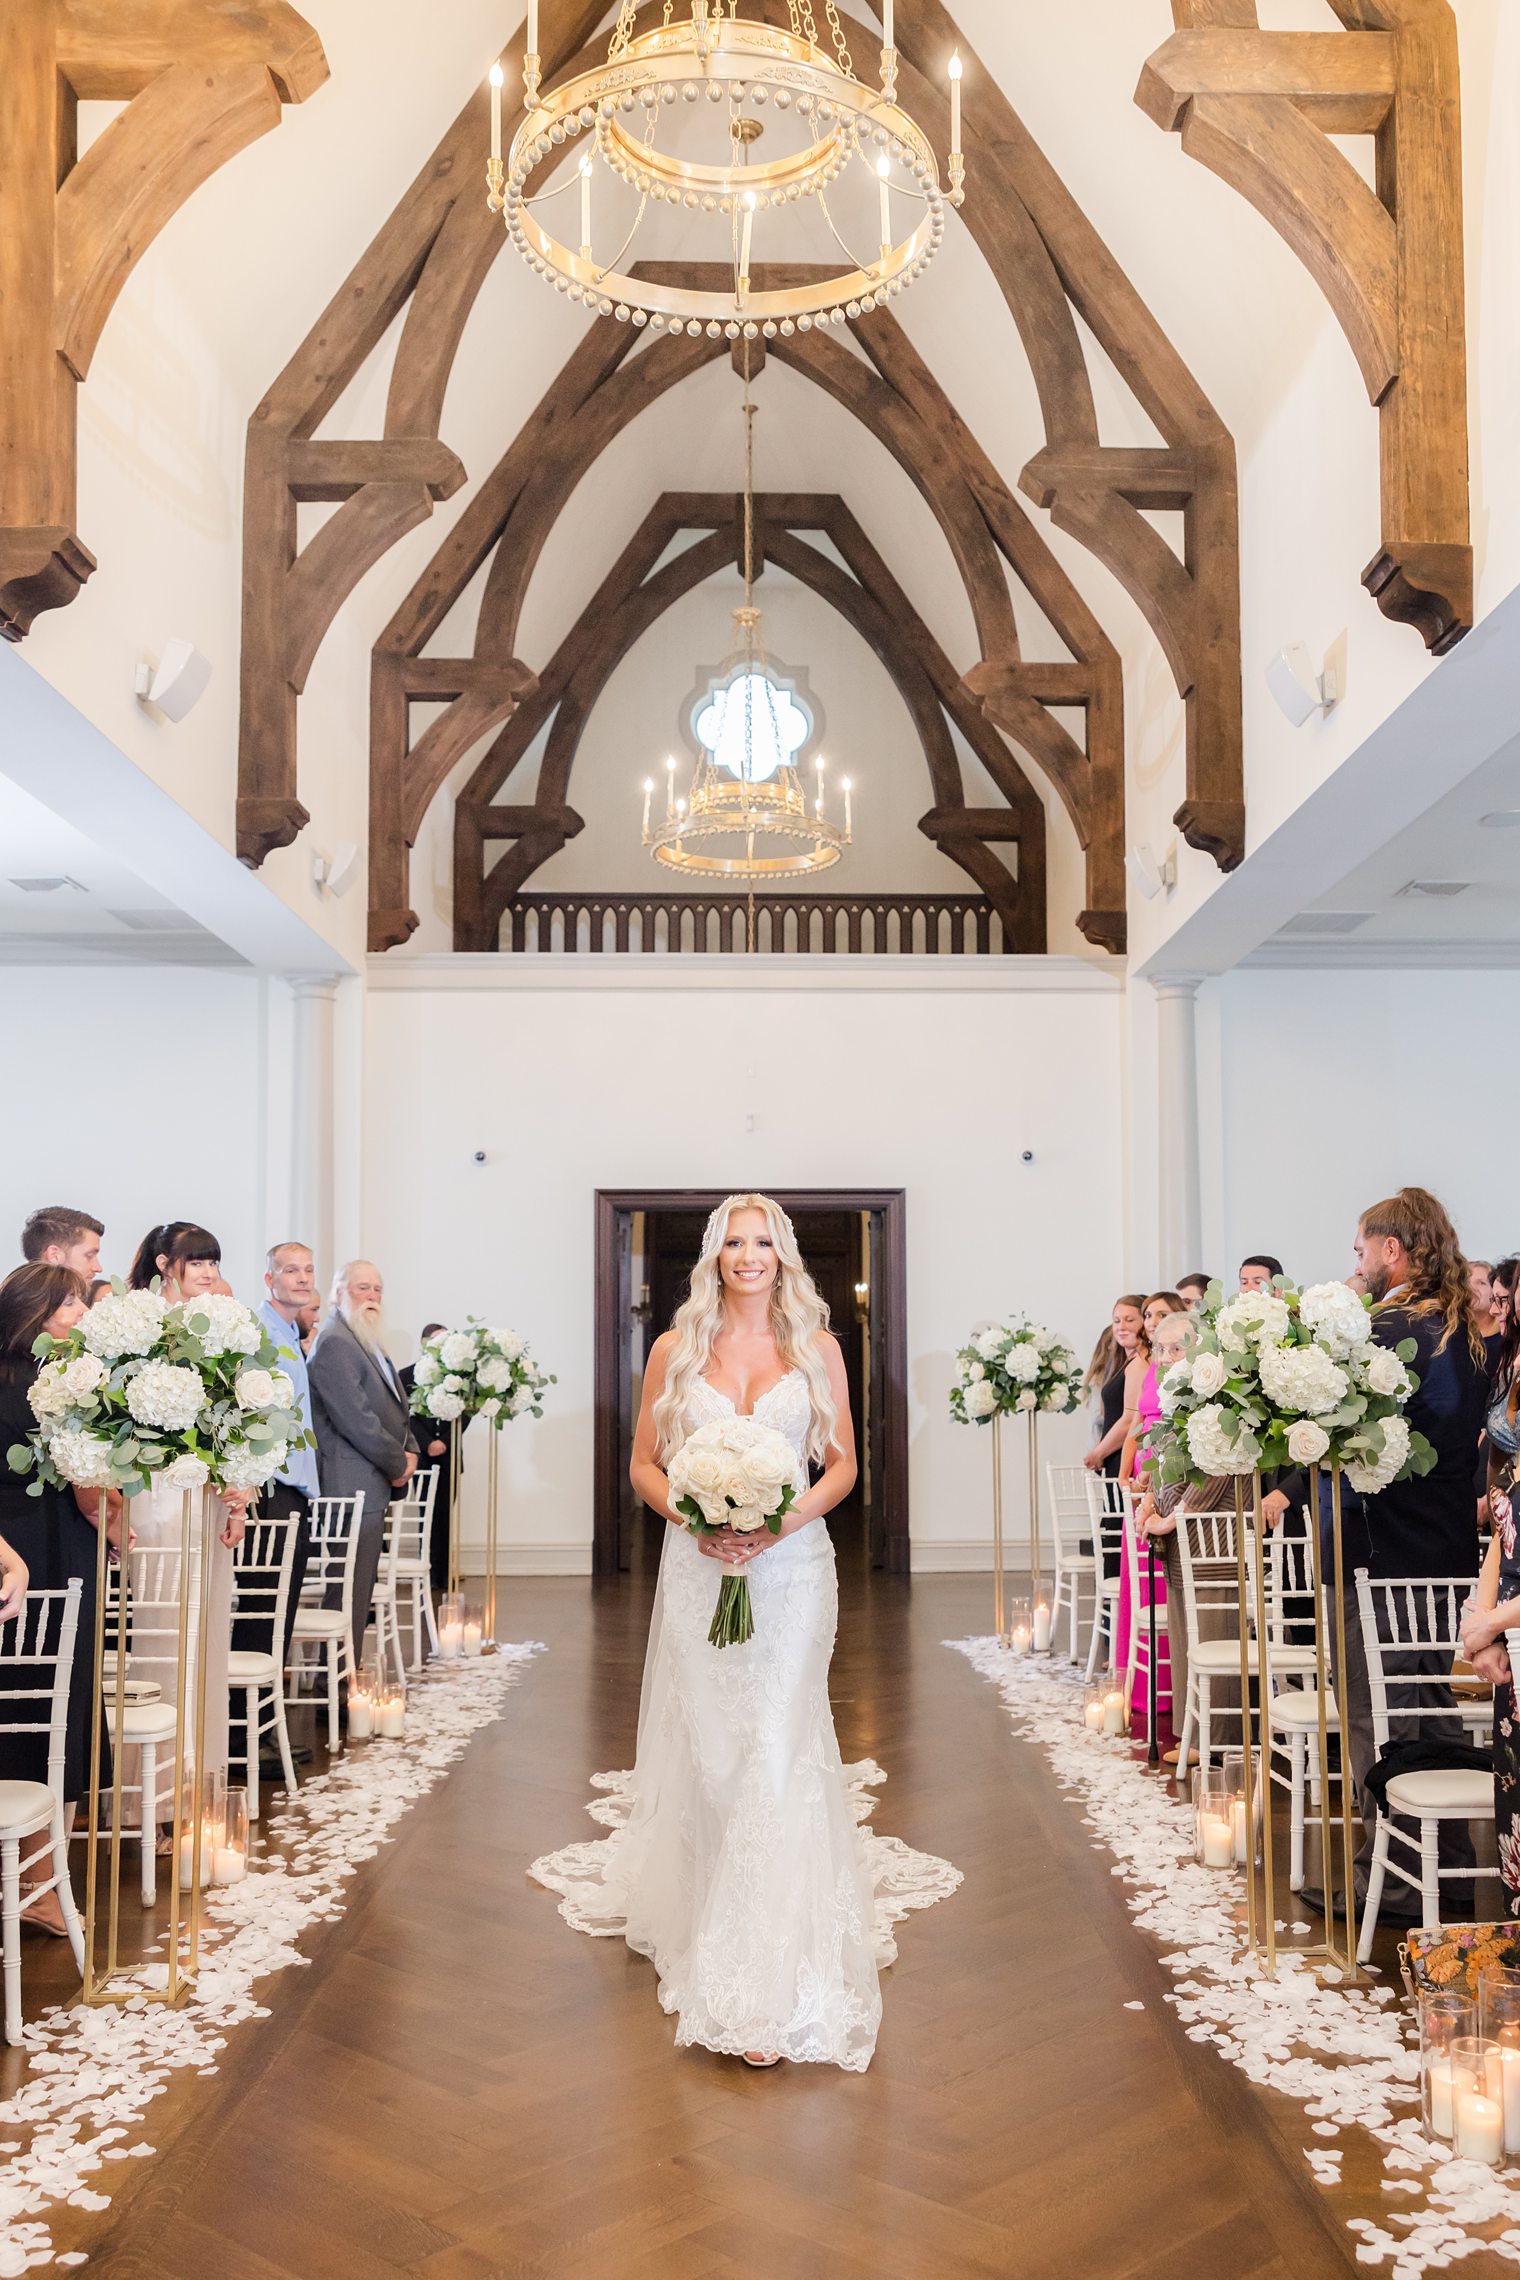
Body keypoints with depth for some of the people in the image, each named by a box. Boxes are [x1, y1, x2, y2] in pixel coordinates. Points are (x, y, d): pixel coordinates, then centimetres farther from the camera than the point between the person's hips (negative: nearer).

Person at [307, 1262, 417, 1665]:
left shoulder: (366, 1343, 18)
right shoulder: (334, 1343, -14)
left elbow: (392, 1408, 23)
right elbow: (355, 1418, -19)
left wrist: (409, 1450, 5)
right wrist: (398, 1463, -9)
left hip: (372, 1484, 10)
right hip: (353, 1485, -10)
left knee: (359, 1587, 13)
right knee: (352, 1588, -7)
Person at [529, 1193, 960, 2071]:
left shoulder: (816, 1348, 5)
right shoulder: (675, 1349, 6)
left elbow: (843, 1465, 5)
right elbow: (644, 1464, 7)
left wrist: (788, 1520, -12)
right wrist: (692, 1519, -11)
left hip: (791, 1567, -1)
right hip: (700, 1568, 1)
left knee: (779, 1747, -6)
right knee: (702, 1743, 7)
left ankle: (773, 1965, -2)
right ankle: (694, 1910, 29)